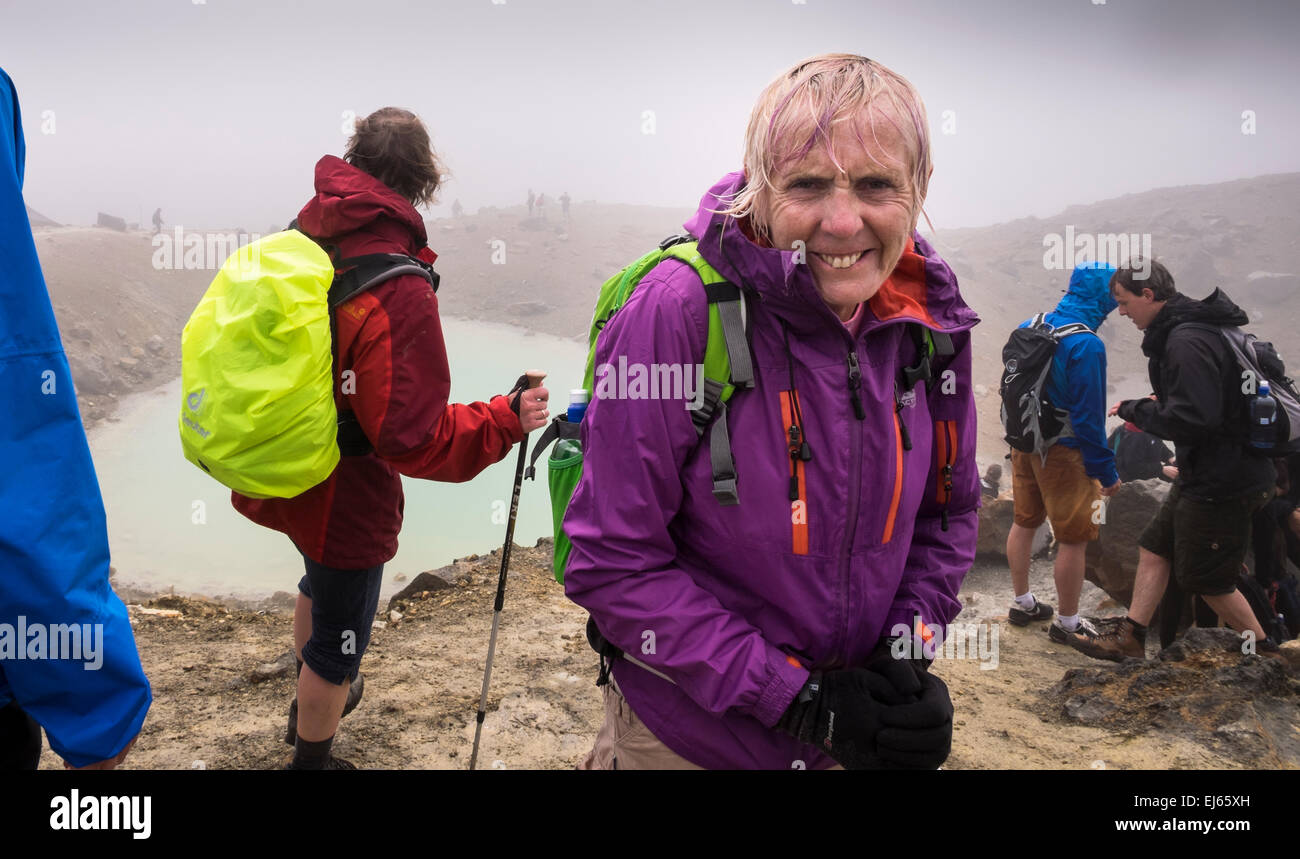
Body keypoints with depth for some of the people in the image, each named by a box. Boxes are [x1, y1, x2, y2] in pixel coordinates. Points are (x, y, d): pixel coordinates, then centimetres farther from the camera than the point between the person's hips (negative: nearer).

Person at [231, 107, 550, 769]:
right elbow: (412, 438, -28)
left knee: (321, 580, 34)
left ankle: (309, 703, 59)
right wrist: (508, 419, -18)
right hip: (343, 503, -8)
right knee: (339, 635, 15)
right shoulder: (400, 294, -29)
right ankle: (312, 756, 37)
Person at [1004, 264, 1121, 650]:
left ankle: (1022, 603, 35)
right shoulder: (1086, 346, -22)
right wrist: (1107, 471, -12)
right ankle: (1067, 623, 17)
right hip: (1063, 454, -8)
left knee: (1024, 522, 20)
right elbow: (1088, 416, -20)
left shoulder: (1028, 328, 1)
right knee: (1074, 540, 5)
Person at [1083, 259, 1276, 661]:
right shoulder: (1182, 330, 7)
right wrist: (1160, 403, 8)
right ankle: (1130, 638, 25)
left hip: (1221, 484, -10)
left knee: (1206, 579, 5)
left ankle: (1266, 655, 23)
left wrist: (1135, 410, -16)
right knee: (1154, 548, 16)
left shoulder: (1187, 341, -25)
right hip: (1201, 474, 10)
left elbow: (1192, 418, -30)